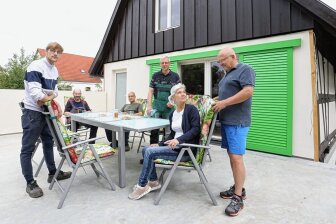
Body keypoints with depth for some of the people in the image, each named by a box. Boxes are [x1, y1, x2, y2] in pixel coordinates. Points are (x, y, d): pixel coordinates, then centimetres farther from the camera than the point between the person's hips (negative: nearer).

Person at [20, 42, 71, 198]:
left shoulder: (55, 70, 11)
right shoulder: (36, 66, -15)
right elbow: (34, 91, -26)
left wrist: (50, 97, -10)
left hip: (46, 111, 9)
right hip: (32, 112, -9)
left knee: (48, 143, 16)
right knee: (28, 148, -1)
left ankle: (52, 173, 30)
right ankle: (30, 183, 9)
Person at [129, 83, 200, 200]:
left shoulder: (191, 109, -8)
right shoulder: (172, 114, 12)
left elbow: (195, 129, -17)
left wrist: (178, 140, -29)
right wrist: (160, 144, 6)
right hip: (175, 146, 7)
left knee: (150, 152, -18)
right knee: (146, 149, -1)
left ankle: (142, 186, -2)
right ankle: (153, 182, 10)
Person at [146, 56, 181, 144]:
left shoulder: (175, 76, 3)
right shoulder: (155, 76, 6)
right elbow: (150, 91, 3)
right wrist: (149, 106, -7)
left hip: (169, 107, -1)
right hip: (157, 107, 1)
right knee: (154, 128, 1)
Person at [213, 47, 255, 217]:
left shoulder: (245, 69, -5)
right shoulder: (228, 74, 22)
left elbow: (248, 91, -19)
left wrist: (224, 103, -18)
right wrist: (215, 101, 10)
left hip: (237, 122, -9)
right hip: (226, 120, 9)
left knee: (236, 157, -9)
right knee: (231, 156, 12)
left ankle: (238, 198, 0)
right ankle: (238, 188, 23)